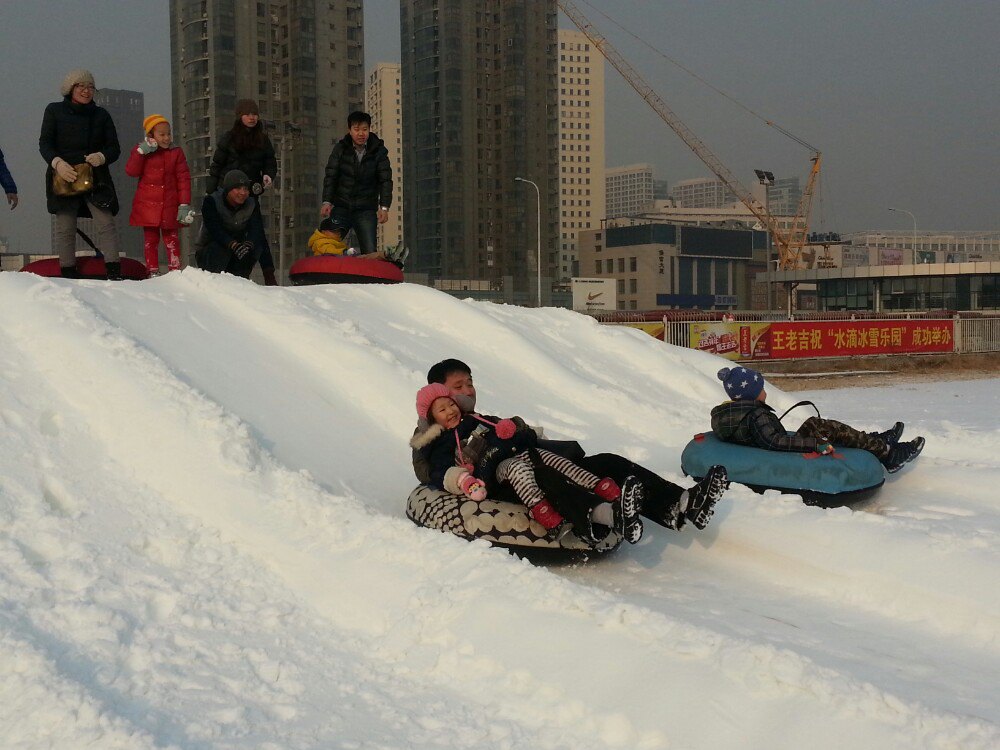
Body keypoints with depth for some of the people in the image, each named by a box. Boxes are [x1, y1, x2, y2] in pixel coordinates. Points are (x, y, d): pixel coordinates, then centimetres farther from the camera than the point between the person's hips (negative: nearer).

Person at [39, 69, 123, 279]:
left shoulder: (101, 115, 12)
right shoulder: (54, 111, 8)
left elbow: (114, 148, 11)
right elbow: (44, 144, 3)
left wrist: (102, 157, -12)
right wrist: (57, 163, -16)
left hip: (96, 177, 1)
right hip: (64, 177, -1)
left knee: (106, 223, -12)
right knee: (64, 226, -2)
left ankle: (114, 274, -15)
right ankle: (68, 275, 4)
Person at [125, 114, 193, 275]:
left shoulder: (176, 153, 4)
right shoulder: (141, 151, 5)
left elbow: (184, 179, 1)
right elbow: (131, 171, -8)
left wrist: (184, 204, -7)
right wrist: (141, 152, -18)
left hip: (169, 206, 0)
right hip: (148, 204, 0)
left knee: (171, 238, 2)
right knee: (150, 239, 4)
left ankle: (175, 270, 4)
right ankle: (153, 271, 9)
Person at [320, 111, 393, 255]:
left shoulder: (379, 151, -1)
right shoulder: (340, 149, 1)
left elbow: (385, 180, -4)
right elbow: (330, 176, -2)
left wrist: (384, 206, -16)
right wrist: (327, 201, -15)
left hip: (366, 210, -1)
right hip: (341, 208, 1)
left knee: (370, 253, -10)